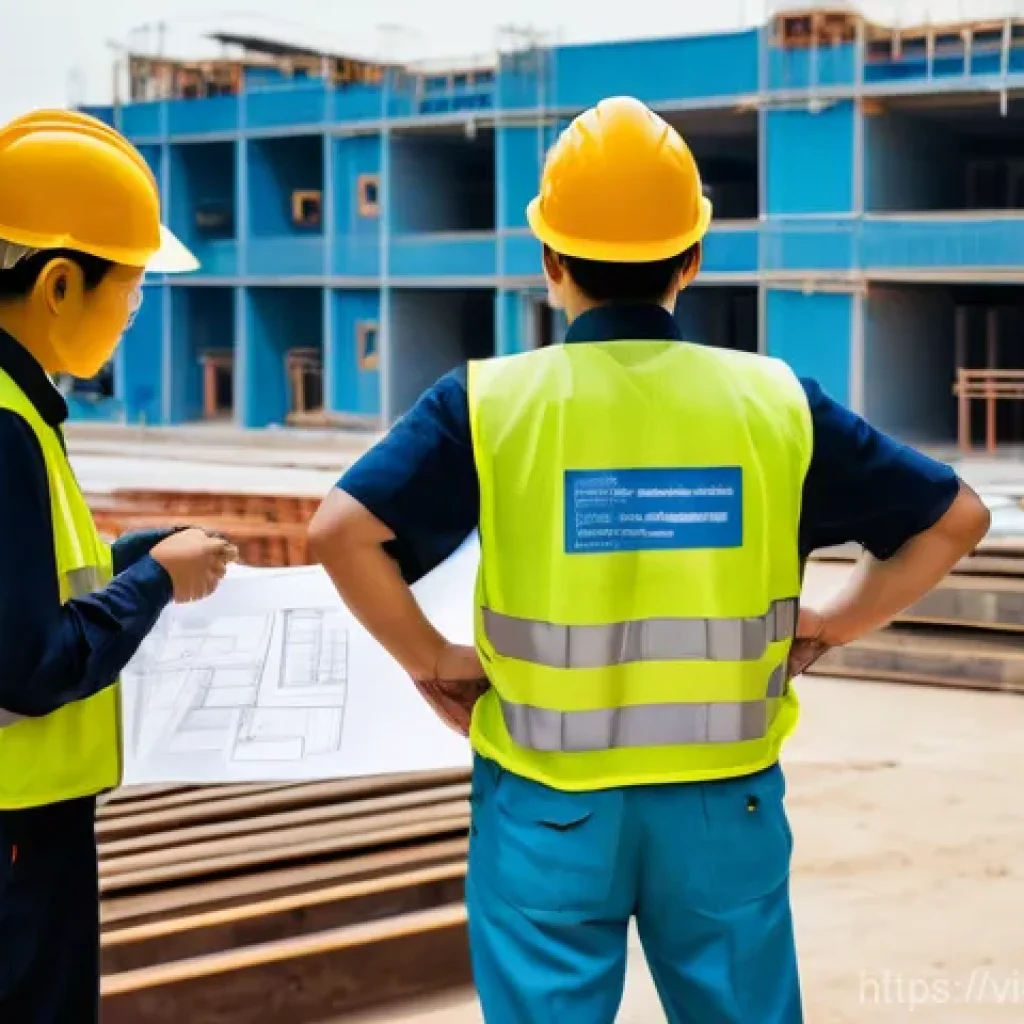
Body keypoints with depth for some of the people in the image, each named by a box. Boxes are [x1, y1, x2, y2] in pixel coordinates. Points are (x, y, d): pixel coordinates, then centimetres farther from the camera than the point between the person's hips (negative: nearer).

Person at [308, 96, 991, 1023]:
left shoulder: (491, 400, -9)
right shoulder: (774, 401, -2)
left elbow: (341, 529, -19)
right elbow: (956, 518, 2)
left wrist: (429, 661, -6)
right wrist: (831, 627, 7)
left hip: (548, 808, -1)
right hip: (724, 804, 2)